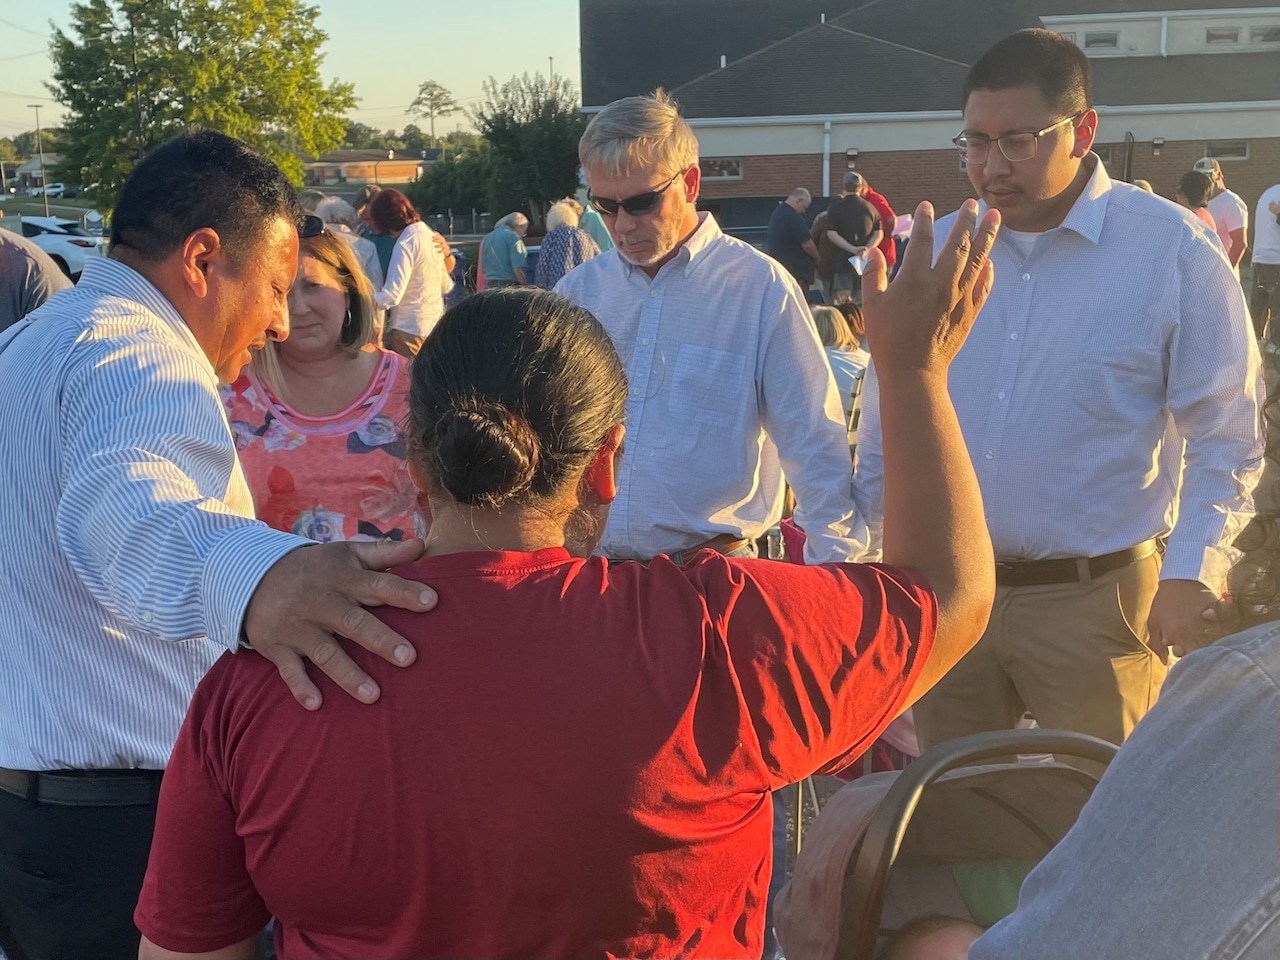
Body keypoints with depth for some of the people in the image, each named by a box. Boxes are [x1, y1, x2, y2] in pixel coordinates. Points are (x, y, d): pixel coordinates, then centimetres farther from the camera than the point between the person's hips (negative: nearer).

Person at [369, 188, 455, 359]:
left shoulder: (405, 243, -16)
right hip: (434, 325, 8)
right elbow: (446, 286, 18)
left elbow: (391, 296, -23)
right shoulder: (432, 237, 8)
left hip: (409, 329, -8)